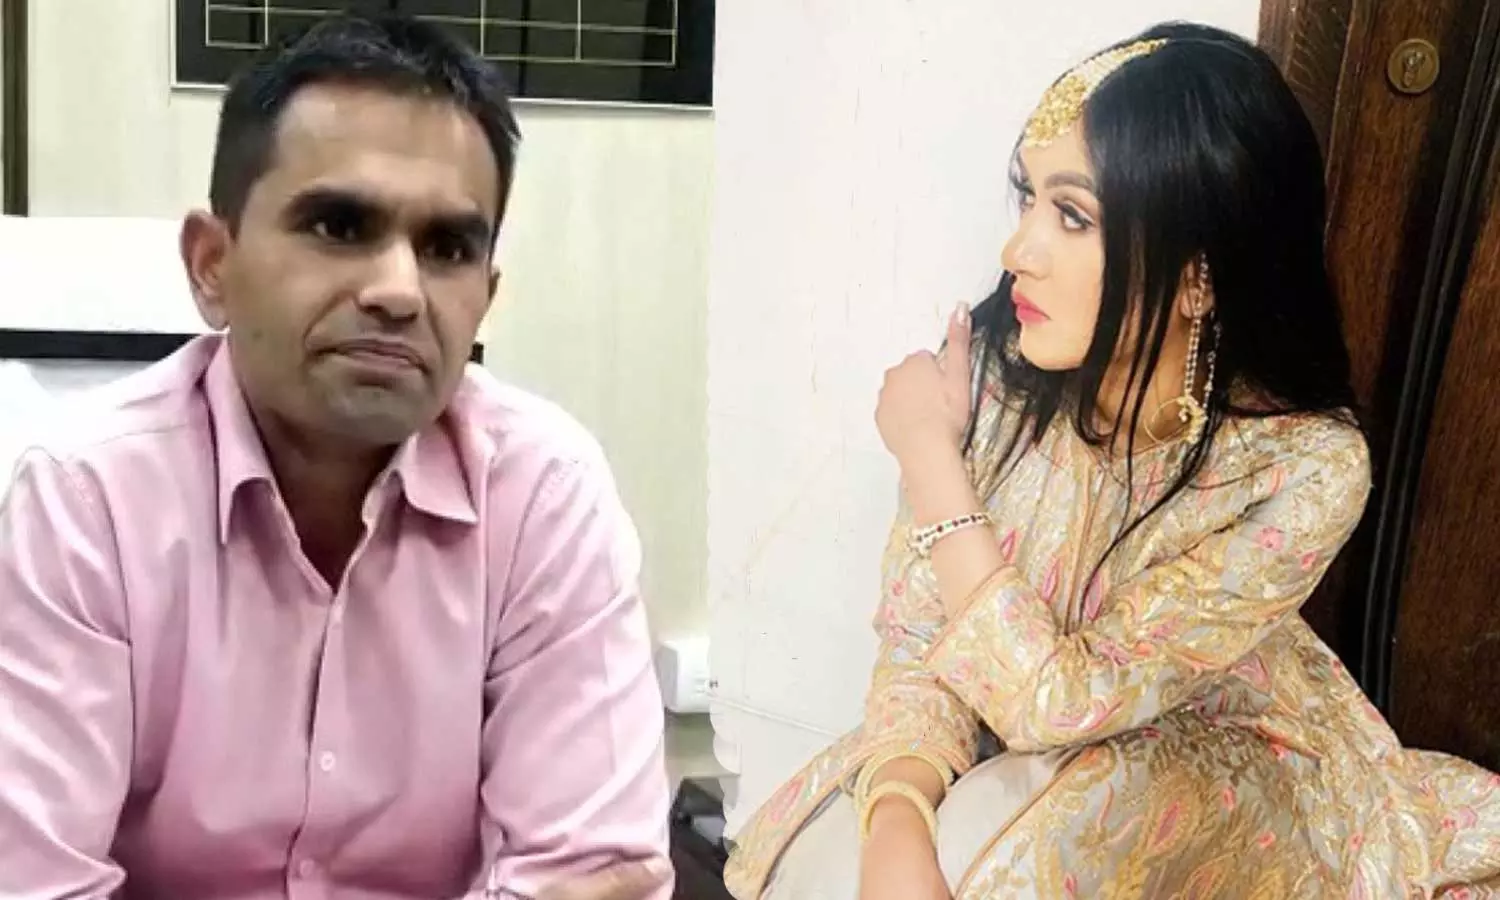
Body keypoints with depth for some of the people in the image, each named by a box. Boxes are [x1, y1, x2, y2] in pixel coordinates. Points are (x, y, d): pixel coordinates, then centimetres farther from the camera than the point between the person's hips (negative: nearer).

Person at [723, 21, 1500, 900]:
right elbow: (918, 647, -13)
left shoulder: (1306, 467, -27)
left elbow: (1054, 698, -26)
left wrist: (928, 453, -23)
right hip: (1006, 756, 3)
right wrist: (895, 827, -33)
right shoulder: (993, 366, -18)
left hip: (1209, 770, -2)